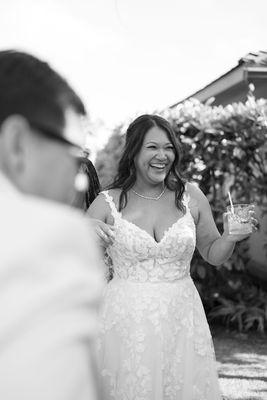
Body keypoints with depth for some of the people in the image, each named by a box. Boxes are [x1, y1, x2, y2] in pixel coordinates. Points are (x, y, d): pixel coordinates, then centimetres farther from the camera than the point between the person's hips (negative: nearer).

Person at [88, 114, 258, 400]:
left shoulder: (191, 197, 2)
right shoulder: (108, 203, -3)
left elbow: (213, 254, 14)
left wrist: (229, 238, -6)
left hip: (180, 320, 2)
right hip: (126, 322, -2)